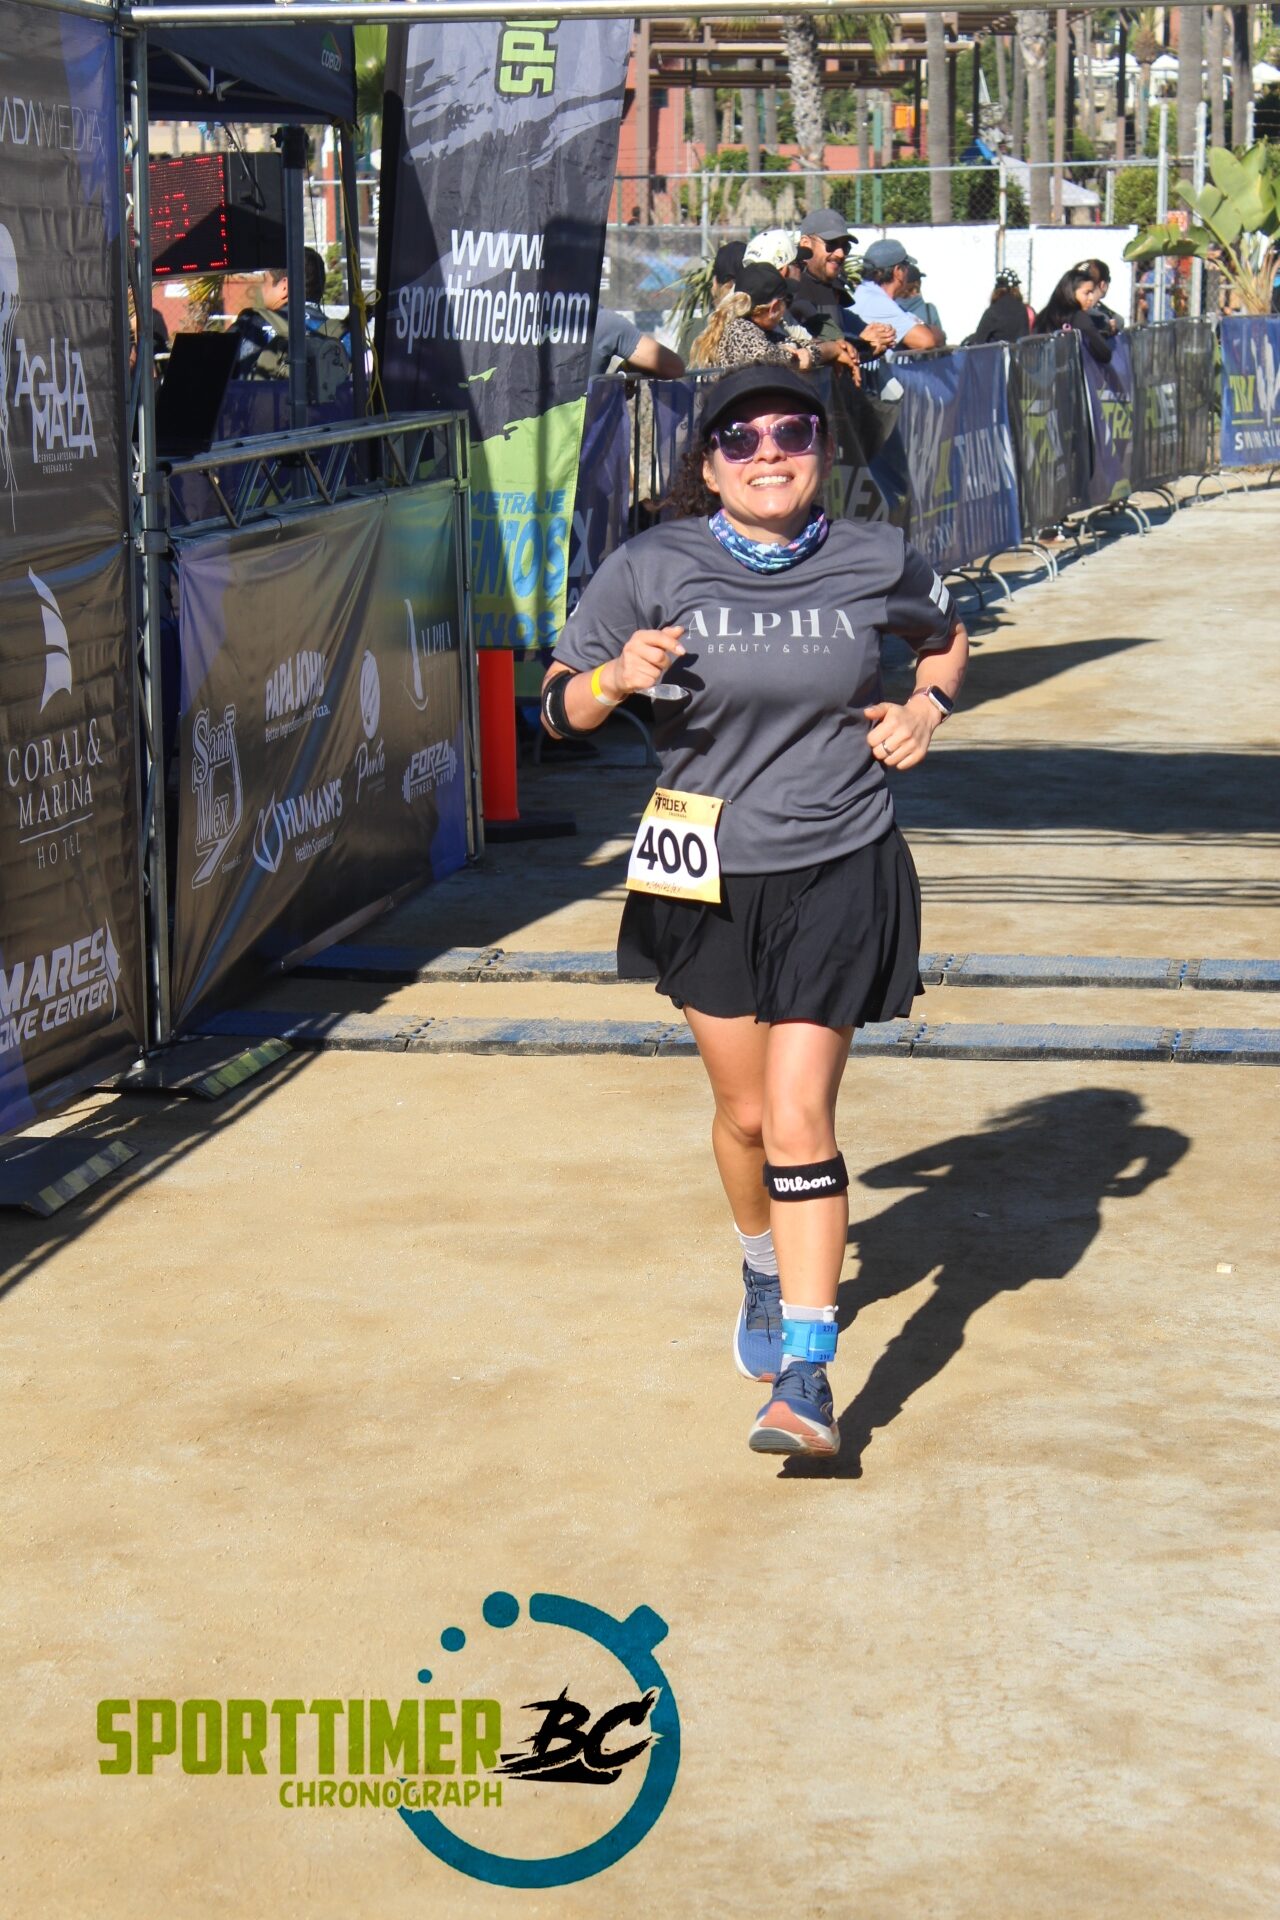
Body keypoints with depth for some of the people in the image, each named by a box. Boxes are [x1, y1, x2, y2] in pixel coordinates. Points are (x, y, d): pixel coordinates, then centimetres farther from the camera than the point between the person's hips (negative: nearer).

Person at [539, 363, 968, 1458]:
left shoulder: (877, 563, -4)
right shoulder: (654, 570, -6)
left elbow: (947, 637, 19)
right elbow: (561, 705, 1)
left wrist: (926, 708, -1)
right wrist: (618, 679, -20)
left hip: (837, 875, -2)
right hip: (707, 876, 2)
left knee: (799, 1120, -11)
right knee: (745, 1111, 13)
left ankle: (806, 1376, -7)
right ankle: (766, 1275, 45)